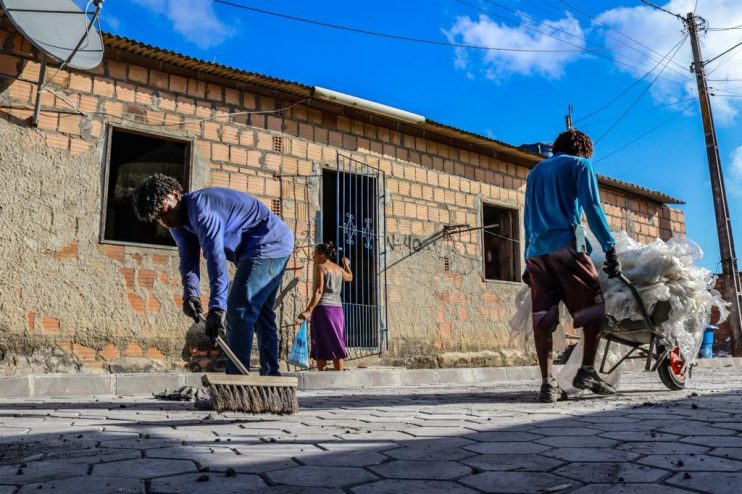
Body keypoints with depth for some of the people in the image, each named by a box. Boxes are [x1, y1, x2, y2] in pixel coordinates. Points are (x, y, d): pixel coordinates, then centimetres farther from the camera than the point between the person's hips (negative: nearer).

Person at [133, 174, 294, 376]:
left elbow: (215, 256, -36)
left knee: (239, 312, -15)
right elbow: (188, 260, -5)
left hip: (270, 244, -11)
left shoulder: (200, 207, -26)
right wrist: (190, 294, -24)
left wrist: (217, 306, -42)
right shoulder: (178, 220, 4)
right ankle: (270, 376, 25)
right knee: (260, 313, 16)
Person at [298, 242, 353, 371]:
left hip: (323, 308, -6)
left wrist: (309, 310, -22)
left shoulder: (320, 267, -5)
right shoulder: (339, 269, 14)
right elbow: (349, 277, 36)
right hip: (337, 308, 6)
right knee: (336, 345, 8)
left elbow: (318, 291, -16)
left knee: (321, 345, -3)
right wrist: (346, 265, 54)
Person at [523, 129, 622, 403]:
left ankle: (548, 383, -4)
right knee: (593, 306, 5)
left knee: (542, 317, -1)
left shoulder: (535, 172, 28)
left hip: (536, 250, 5)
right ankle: (587, 372, 0)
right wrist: (610, 248, -5)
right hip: (566, 244, -5)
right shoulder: (580, 164, 11)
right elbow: (592, 207, -2)